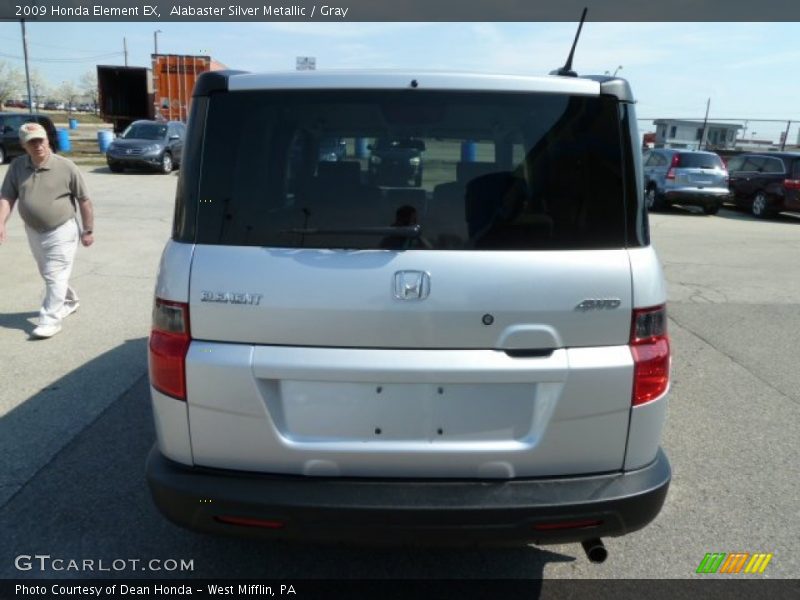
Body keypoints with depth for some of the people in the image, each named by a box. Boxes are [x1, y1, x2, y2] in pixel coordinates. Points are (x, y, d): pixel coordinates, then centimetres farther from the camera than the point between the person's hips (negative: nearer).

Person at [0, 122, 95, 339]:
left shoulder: (66, 167, -14)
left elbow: (84, 200, -8)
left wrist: (88, 230, -6)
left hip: (62, 231, -6)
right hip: (34, 232, 6)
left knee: (55, 276, -5)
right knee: (48, 274, 21)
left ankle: (50, 319, 1)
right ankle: (68, 302, 42)